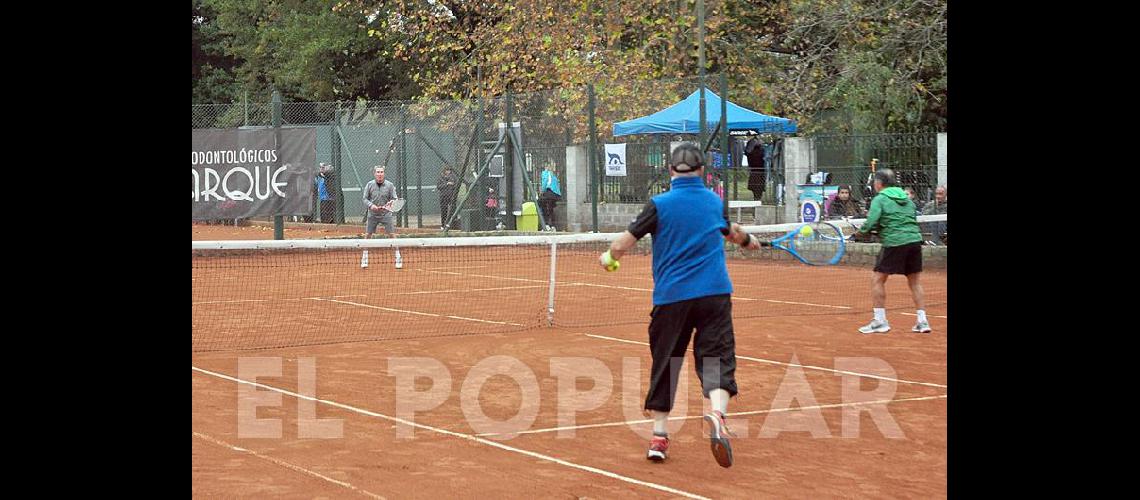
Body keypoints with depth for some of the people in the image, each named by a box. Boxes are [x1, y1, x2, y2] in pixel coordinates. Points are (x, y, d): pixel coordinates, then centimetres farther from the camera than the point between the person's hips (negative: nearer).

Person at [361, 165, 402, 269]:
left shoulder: (390, 185, -2)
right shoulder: (369, 185, 0)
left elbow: (395, 199, 1)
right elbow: (365, 199, 2)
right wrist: (371, 205, -17)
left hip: (386, 214, -1)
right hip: (373, 214, 1)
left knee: (392, 235, -6)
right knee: (367, 235, 3)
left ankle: (398, 258, 3)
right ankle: (364, 259, 16)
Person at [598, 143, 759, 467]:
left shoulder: (660, 205, -3)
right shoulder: (715, 202, 9)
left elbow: (622, 245, -4)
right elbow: (731, 231, 31)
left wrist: (609, 257, 19)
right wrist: (748, 240, 54)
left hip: (671, 296, -1)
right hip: (715, 294, 1)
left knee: (665, 363, 12)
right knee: (717, 358, -2)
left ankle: (658, 436, 17)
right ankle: (717, 415, -30)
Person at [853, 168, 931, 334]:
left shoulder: (879, 199, -1)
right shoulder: (906, 198, 18)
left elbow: (871, 223, -13)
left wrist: (860, 234, 7)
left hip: (894, 243, -6)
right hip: (915, 240, 6)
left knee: (878, 280, 3)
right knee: (914, 281, 14)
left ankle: (880, 321, 0)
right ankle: (922, 321, 10)